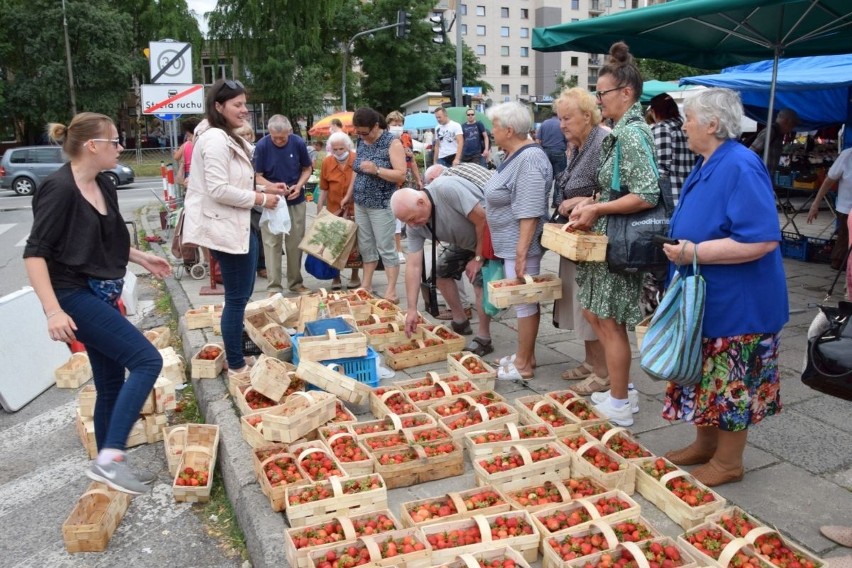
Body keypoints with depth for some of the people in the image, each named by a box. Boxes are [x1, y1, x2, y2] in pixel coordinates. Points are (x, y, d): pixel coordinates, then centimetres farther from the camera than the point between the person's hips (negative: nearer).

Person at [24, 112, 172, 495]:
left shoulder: (103, 186, 8)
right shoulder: (60, 188, -17)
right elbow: (35, 252, -18)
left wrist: (143, 258, 19)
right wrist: (53, 310, -25)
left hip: (101, 296, 9)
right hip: (76, 297, -9)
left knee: (111, 383, 12)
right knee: (147, 361, -16)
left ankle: (108, 465, 26)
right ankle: (109, 458, -11)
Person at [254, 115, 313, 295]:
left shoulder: (298, 143, -8)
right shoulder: (262, 146, -13)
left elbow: (307, 169, 4)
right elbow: (257, 176, -8)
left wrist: (299, 185, -14)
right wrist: (272, 186, -27)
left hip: (296, 201, 2)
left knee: (295, 243, 10)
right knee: (272, 244, 0)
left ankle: (296, 283, 23)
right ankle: (274, 287, 6)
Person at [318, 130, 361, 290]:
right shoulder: (327, 162, -7)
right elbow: (323, 190, 0)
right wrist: (319, 212, 0)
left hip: (355, 208, -1)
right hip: (334, 210, 1)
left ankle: (355, 276, 26)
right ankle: (336, 276, 24)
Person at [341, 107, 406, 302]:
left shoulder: (392, 143, -11)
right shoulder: (361, 142, 8)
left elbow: (401, 175, -17)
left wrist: (376, 170, -26)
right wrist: (349, 195, 21)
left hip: (381, 205, -7)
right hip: (360, 204, 7)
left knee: (385, 247, -3)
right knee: (366, 246, 12)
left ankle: (391, 291, 3)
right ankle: (366, 285, 22)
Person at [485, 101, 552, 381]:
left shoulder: (529, 159, -18)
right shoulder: (515, 156, 13)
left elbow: (529, 213, -24)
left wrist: (521, 252, -25)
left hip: (520, 245, -10)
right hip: (511, 243, 10)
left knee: (525, 302, -1)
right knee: (524, 300, 15)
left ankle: (523, 365, 9)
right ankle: (526, 355, 26)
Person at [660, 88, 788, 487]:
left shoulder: (741, 168, -21)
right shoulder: (706, 165, 9)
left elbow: (762, 240, -29)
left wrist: (695, 253, -27)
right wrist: (679, 247, 8)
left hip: (736, 304, -9)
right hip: (704, 298, 9)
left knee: (730, 381, 4)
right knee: (705, 376, 18)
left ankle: (727, 462, 20)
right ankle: (704, 444, 34)